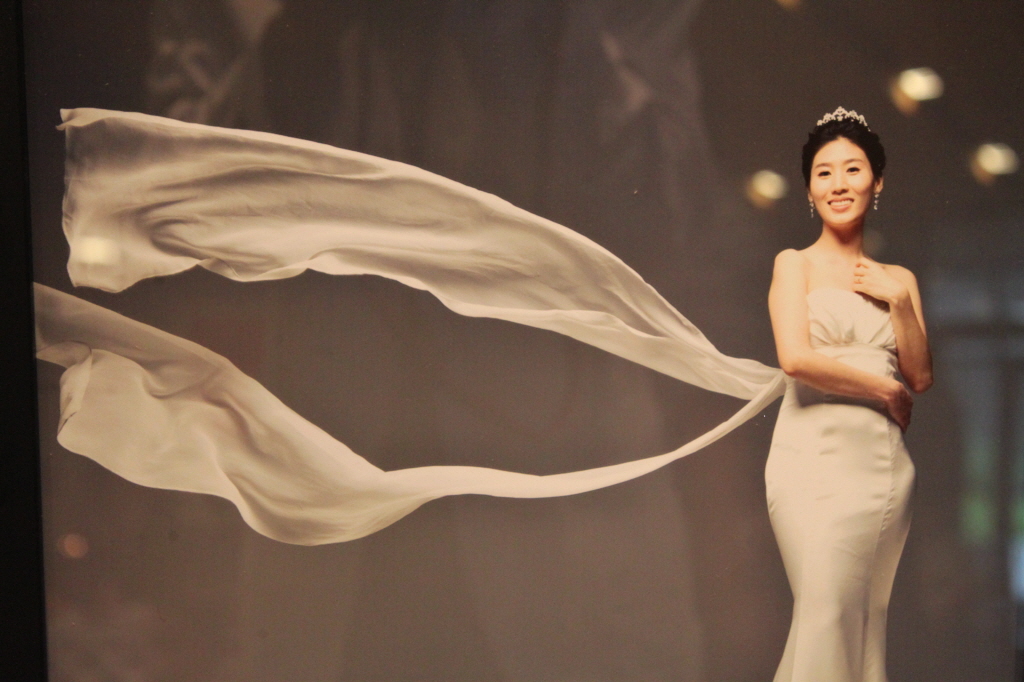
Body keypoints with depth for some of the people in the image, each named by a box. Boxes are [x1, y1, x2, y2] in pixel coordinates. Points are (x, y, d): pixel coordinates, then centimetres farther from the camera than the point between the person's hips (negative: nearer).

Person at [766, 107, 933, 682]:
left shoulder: (897, 280, 16)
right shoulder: (795, 265, 4)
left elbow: (921, 376, 10)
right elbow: (797, 359, -11)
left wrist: (899, 300, -2)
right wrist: (885, 389, -4)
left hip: (884, 460, 4)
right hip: (816, 455, -4)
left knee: (869, 616, 5)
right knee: (828, 612, -11)